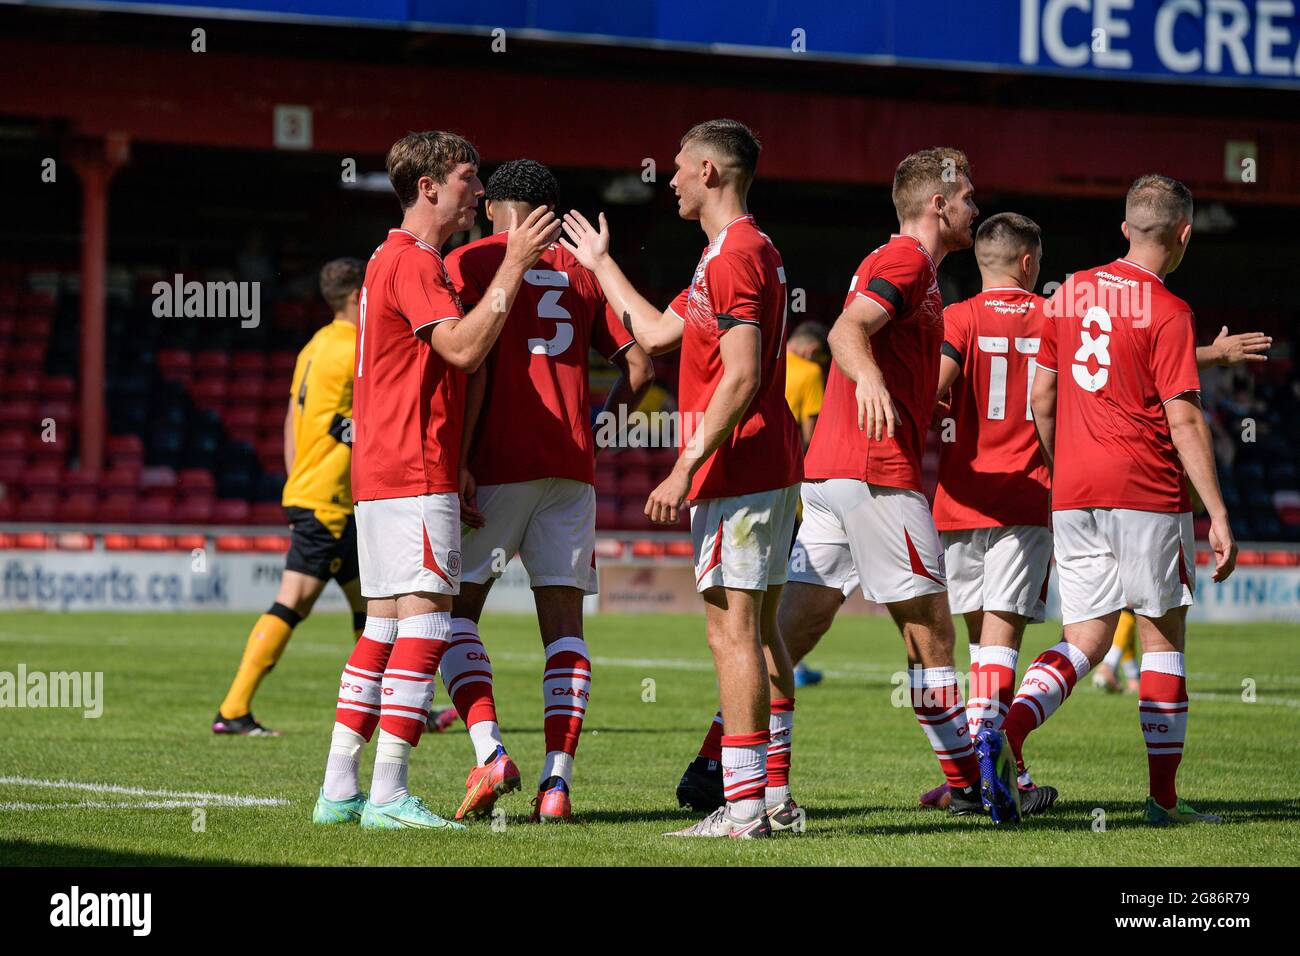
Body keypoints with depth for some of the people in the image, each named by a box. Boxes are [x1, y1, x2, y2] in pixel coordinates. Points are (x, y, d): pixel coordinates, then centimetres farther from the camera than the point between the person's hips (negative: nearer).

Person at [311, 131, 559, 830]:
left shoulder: (392, 259, 22)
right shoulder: (413, 261, -11)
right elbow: (463, 348, -22)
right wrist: (514, 267, -20)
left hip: (380, 475, 11)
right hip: (415, 476, -11)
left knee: (385, 628, 10)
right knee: (426, 622, -12)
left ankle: (339, 790, 10)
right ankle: (388, 796, -15)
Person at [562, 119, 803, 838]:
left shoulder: (732, 258, -14)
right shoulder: (752, 251, 19)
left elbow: (741, 378, -22)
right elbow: (657, 334, 28)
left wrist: (686, 468, -22)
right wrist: (601, 264, 38)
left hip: (735, 473, -10)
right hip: (771, 470, 10)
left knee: (732, 628, -10)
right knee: (759, 629, 11)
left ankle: (745, 805, -12)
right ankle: (776, 795, 13)